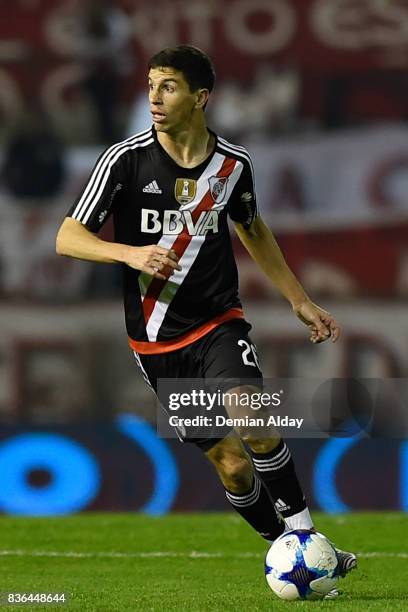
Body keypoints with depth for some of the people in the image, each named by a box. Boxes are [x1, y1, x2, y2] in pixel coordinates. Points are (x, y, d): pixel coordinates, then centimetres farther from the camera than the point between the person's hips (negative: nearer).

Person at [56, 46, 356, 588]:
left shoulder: (233, 164, 0)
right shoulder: (126, 159, -9)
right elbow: (67, 238, -9)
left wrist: (300, 301, 21)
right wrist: (131, 253, -27)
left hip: (219, 323, 1)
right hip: (157, 340, -1)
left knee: (254, 421, -27)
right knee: (232, 465, -4)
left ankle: (304, 537, -16)